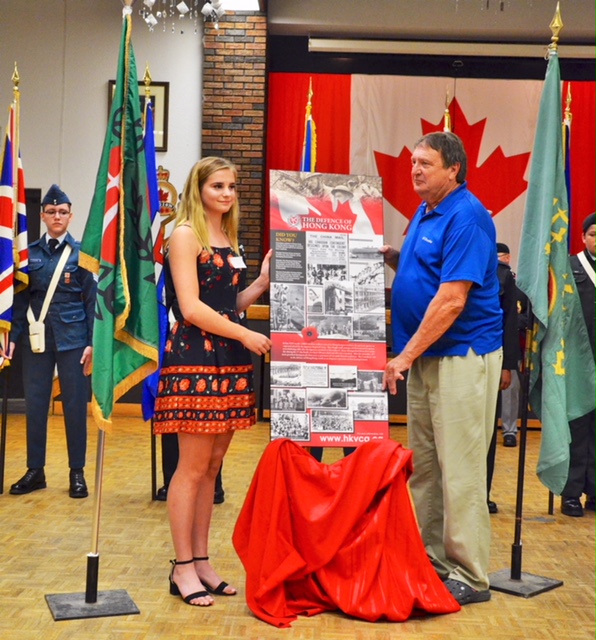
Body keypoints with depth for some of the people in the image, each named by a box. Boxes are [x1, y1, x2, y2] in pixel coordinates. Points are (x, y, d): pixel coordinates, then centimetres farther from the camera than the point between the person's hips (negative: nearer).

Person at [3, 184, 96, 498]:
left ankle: (77, 473, 12)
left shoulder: (82, 252, 0)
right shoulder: (30, 253, 6)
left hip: (72, 338, -2)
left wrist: (92, 342, -7)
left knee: (75, 405, 3)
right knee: (35, 404, 6)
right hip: (37, 337, 2)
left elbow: (92, 300, -1)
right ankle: (35, 471, 18)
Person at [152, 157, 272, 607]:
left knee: (213, 464, 10)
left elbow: (232, 304, 15)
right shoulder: (186, 234, -5)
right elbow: (191, 307, -14)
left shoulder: (230, 239, 18)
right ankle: (183, 568, 6)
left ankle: (202, 561, 18)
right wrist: (246, 335, -14)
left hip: (230, 361, 8)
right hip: (194, 359, -7)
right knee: (193, 465, -3)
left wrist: (265, 279, 3)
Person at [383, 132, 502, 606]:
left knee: (460, 471, -3)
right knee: (423, 466, 14)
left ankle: (469, 577, 8)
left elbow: (452, 299, -21)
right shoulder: (425, 213, 14)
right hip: (425, 356, 9)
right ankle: (431, 560, 26)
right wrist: (390, 255, 6)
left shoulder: (466, 217, -15)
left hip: (462, 357, -9)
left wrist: (407, 354, -19)